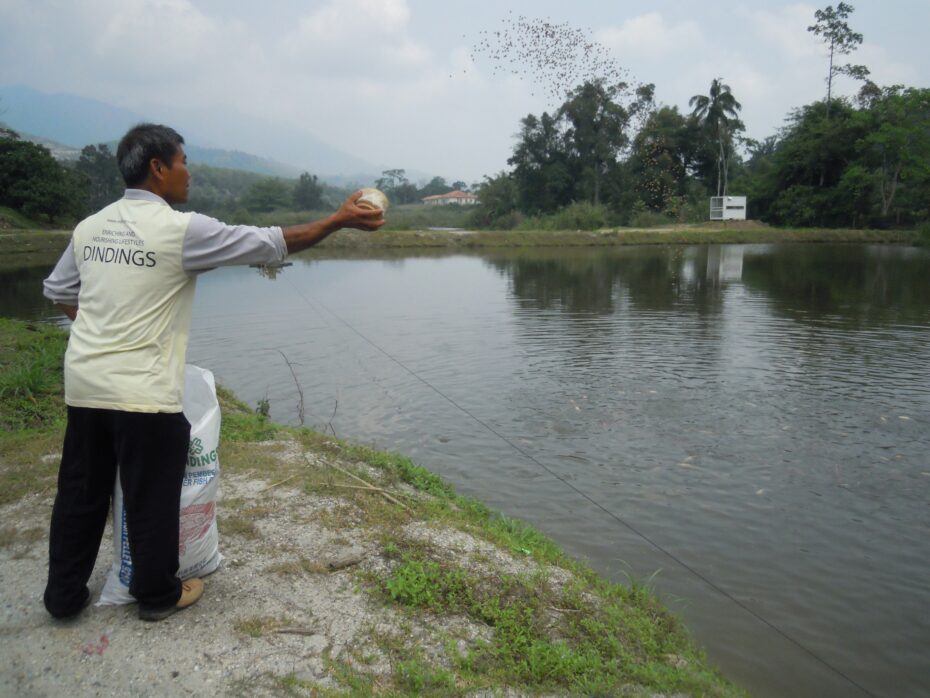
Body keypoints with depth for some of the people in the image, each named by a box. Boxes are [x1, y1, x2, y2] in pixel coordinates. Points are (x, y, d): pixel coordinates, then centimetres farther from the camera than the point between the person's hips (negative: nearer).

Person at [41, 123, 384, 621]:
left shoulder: (90, 226, 8)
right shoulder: (182, 230, -13)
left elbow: (57, 291, 19)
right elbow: (271, 243, -10)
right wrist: (338, 221, -2)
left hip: (83, 384, 7)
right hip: (143, 393, -7)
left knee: (80, 493, 18)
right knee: (152, 499, 9)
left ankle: (64, 595, 32)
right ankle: (158, 595, 26)